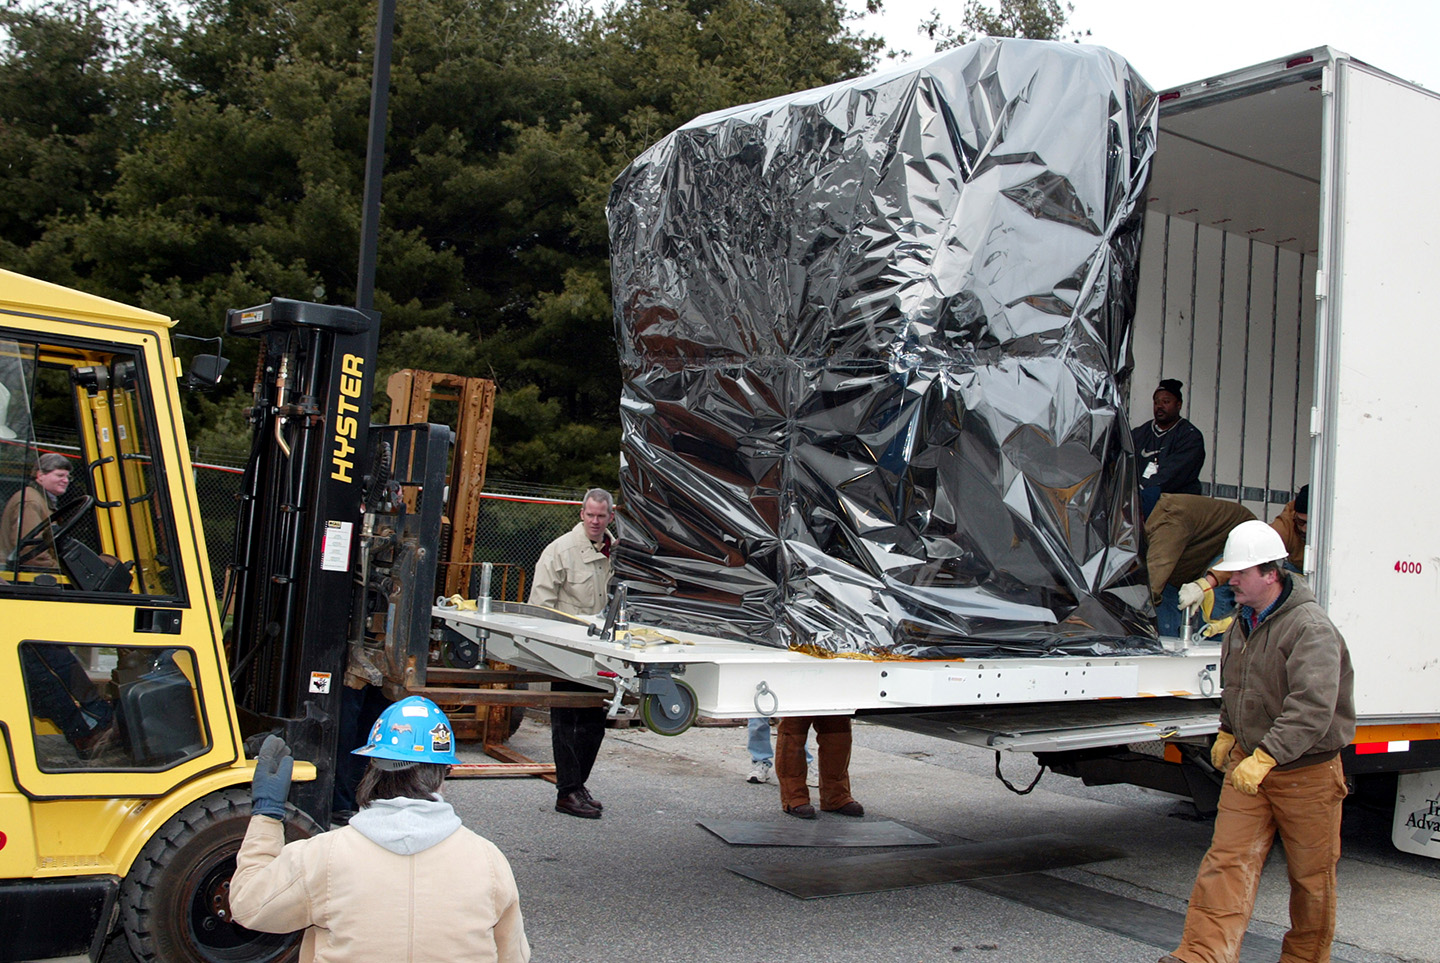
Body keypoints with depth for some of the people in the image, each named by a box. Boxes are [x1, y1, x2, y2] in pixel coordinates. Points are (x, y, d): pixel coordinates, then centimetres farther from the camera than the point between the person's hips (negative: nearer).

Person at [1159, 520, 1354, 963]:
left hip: (1306, 772, -6)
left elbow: (1312, 709, -30)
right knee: (1228, 861, -4)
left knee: (1311, 875, 9)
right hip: (1247, 763, 7)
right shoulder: (1242, 623, 9)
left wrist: (1265, 758, -35)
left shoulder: (1311, 627, -20)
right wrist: (1227, 732, 22)